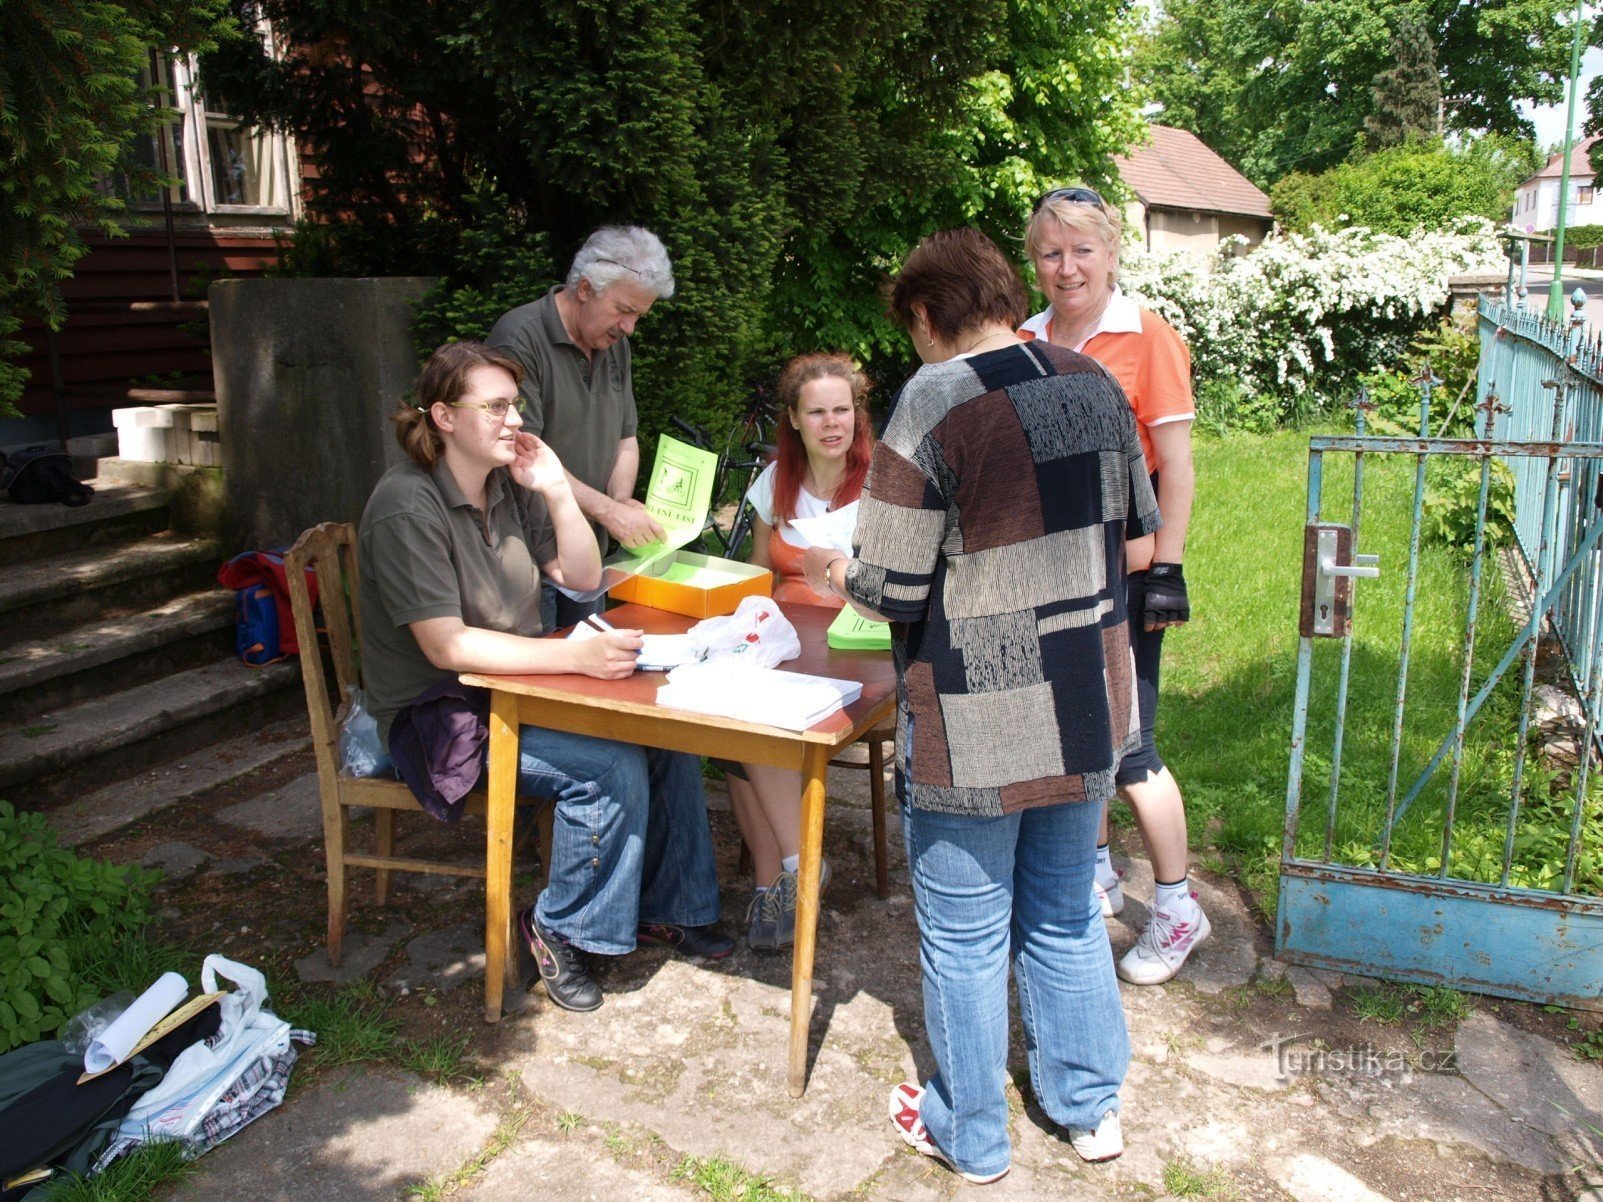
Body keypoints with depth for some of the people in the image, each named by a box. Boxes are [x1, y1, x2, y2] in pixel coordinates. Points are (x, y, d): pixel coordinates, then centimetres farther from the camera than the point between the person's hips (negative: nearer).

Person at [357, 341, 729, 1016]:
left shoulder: (510, 484, 4)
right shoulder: (407, 506, -20)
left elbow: (582, 577, 7)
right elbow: (447, 645, -26)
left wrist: (556, 490, -9)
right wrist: (578, 657, -35)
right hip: (439, 713, -7)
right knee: (612, 768, -25)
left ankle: (665, 908, 9)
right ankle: (559, 930, -3)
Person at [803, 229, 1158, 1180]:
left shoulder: (935, 405, -18)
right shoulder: (1095, 386, 2)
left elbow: (894, 589, -18)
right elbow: (1140, 528, 13)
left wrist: (835, 571, 4)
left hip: (976, 730, -6)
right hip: (1086, 709, 7)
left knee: (967, 935, 12)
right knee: (1066, 913, 23)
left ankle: (970, 1136, 31)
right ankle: (1091, 1106, 39)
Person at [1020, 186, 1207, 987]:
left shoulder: (1146, 339, -6)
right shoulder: (1026, 344, 7)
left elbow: (1176, 467, -7)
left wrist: (1166, 568, -12)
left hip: (1120, 569, -5)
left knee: (1127, 748, -2)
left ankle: (1177, 907, 17)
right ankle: (1095, 875, 33)